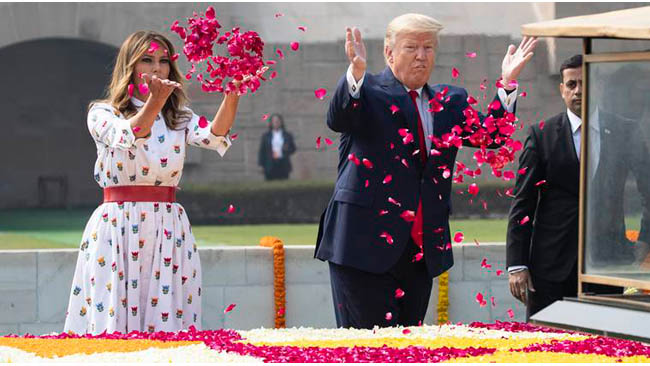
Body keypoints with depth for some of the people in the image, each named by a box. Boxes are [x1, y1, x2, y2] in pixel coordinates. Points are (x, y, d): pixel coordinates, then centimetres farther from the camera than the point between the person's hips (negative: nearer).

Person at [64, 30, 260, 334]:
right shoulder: (103, 114, 3)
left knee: (167, 317, -2)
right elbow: (127, 137, -19)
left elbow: (214, 136, -9)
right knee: (114, 312, -6)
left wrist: (232, 95, -28)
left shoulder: (179, 119, 12)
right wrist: (154, 103, -38)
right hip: (118, 227, -3)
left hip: (168, 227, 3)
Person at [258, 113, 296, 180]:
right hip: (270, 165, -1)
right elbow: (262, 151, 6)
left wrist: (287, 149, -9)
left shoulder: (287, 136, 11)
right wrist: (262, 164, -2)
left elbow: (293, 149, 13)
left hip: (283, 165, 1)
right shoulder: (266, 136, 9)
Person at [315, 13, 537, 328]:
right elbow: (338, 120, -19)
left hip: (421, 250, 5)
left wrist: (507, 84, -8)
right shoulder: (367, 92, 0)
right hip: (365, 244, -5)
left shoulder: (450, 102, 15)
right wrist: (356, 71, -38)